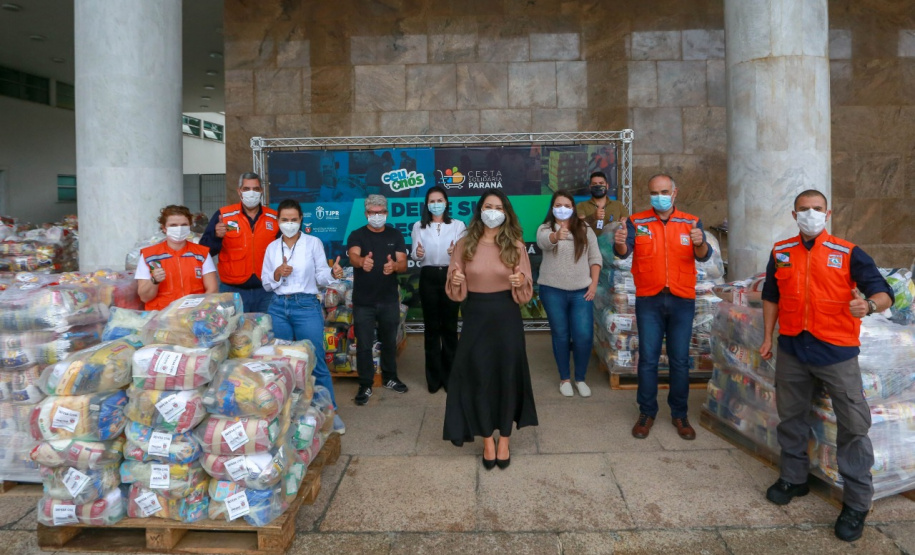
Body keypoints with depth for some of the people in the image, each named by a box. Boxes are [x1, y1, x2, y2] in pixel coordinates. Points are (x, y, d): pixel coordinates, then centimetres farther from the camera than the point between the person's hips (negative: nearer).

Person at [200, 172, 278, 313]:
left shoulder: (274, 218, 4)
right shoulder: (223, 215, -1)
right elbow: (204, 250, -3)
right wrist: (216, 236, -21)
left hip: (266, 291, 2)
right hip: (233, 291, -2)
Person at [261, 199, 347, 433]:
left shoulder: (314, 243, 1)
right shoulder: (272, 247, 9)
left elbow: (320, 277, 0)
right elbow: (265, 283, 9)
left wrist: (332, 273, -21)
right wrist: (278, 273, -11)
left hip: (307, 306, -3)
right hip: (278, 307, 3)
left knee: (316, 362, -2)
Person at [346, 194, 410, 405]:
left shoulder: (395, 235, 1)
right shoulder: (357, 235, -5)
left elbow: (403, 264, -8)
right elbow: (353, 256, -26)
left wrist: (394, 266, -33)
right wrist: (362, 261, -51)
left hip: (389, 300, 2)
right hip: (363, 301, -2)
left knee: (389, 341, 16)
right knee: (364, 345, 3)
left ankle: (390, 378, 34)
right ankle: (365, 385, 16)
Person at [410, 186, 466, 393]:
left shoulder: (458, 225, 5)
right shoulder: (419, 226, 8)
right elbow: (414, 253, -1)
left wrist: (455, 252, -27)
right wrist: (417, 253, -24)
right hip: (428, 278, 1)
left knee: (450, 326, 3)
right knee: (431, 326, 6)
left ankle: (449, 375, 15)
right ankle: (434, 376, 17)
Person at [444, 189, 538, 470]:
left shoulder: (515, 245, -1)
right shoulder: (465, 244, 1)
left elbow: (525, 292, 0)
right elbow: (456, 292, 3)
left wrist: (520, 283, -22)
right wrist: (456, 281, -19)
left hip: (506, 317, 0)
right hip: (476, 316, 1)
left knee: (507, 375, 6)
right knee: (478, 377, 5)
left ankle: (504, 440, 25)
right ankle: (487, 441, 24)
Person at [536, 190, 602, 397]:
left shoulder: (585, 229, 5)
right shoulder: (545, 228, -3)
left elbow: (595, 257, 6)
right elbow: (544, 241, -27)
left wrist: (594, 284, -4)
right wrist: (556, 236, -50)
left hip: (581, 291, 1)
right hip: (553, 291, -1)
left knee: (584, 337, -2)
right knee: (560, 336, 9)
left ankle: (580, 378, 19)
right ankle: (564, 378, 25)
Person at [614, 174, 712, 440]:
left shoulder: (691, 223, 3)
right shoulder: (636, 222, 0)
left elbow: (704, 256, -10)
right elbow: (624, 252, -14)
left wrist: (700, 243, -34)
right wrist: (619, 243, -38)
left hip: (682, 300, 1)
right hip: (649, 300, -1)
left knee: (680, 360, 7)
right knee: (648, 358, 4)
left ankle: (679, 414, 22)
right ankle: (647, 413, 18)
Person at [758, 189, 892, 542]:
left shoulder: (848, 253, -4)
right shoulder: (780, 252, 5)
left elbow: (883, 293, -7)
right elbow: (771, 296, 14)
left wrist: (869, 305, -30)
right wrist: (767, 337, 11)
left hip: (836, 351, -3)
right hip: (792, 349, 4)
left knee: (853, 426, 0)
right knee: (791, 417, 15)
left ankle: (857, 503, 13)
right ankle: (793, 479, 33)